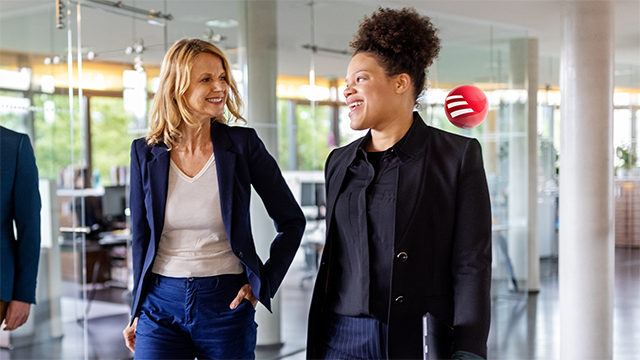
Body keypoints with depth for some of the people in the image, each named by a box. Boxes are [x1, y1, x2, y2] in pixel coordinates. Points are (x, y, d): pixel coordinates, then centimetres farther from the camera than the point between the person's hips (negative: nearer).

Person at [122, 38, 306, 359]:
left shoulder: (242, 144, -5)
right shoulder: (146, 153, 1)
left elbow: (292, 221, 3)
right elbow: (141, 236, 10)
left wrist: (263, 284, -3)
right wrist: (137, 310, 13)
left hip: (226, 304, -1)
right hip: (161, 305, 1)